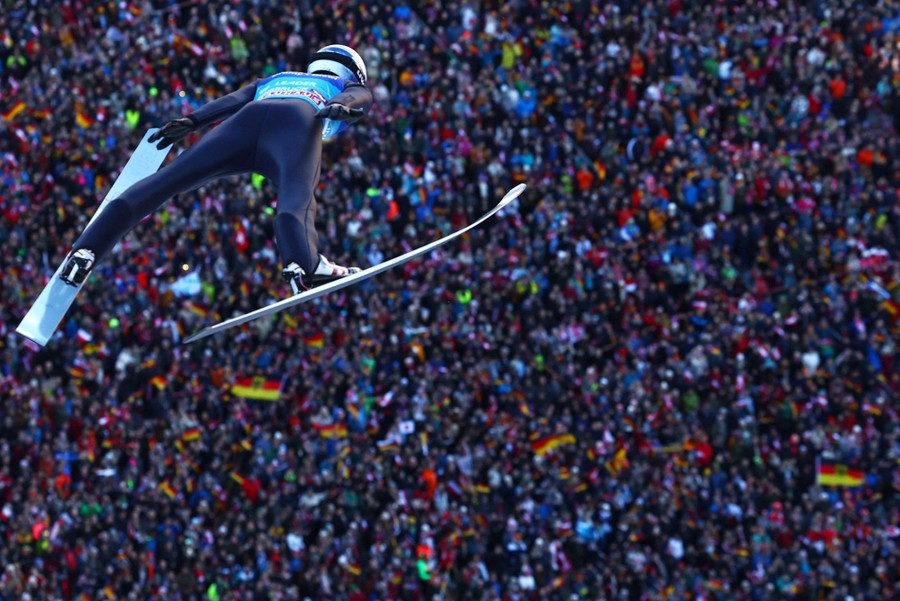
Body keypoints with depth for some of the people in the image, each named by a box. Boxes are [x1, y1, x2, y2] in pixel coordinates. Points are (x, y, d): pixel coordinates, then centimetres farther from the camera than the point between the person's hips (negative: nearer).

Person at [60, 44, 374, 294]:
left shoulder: (272, 80, 46)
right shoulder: (348, 86, 39)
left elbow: (233, 99, 28)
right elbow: (360, 96, 15)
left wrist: (190, 121, 16)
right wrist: (340, 107, -7)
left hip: (247, 120, 3)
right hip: (298, 122, -3)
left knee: (161, 183, 0)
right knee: (296, 198, -30)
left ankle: (85, 251, -10)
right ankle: (303, 265, -60)